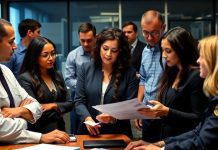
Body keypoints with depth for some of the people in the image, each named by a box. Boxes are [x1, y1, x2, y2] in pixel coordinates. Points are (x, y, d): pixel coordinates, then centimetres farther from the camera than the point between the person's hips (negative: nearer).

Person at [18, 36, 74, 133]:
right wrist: (58, 110, -1)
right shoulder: (25, 79, -9)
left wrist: (54, 105, -6)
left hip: (59, 129, 4)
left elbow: (70, 104, 11)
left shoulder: (57, 75, 11)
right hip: (39, 133, -4)